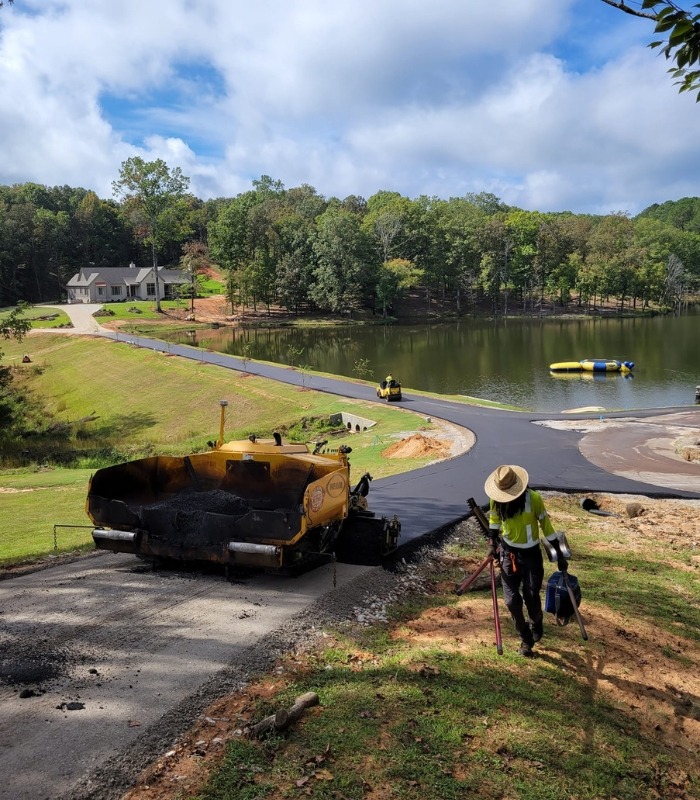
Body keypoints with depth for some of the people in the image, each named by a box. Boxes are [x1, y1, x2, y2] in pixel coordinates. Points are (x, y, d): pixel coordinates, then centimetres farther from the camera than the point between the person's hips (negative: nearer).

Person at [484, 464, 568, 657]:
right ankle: (525, 638, 20)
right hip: (508, 553, 3)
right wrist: (492, 543, -5)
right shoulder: (496, 499, -12)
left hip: (531, 554, -2)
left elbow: (546, 525, -11)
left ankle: (536, 625, 36)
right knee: (511, 600, -1)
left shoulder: (533, 498, -22)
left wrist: (559, 555, -7)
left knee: (532, 598, 2)